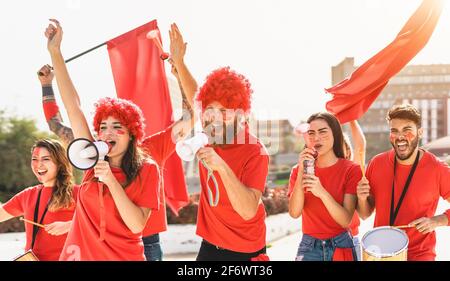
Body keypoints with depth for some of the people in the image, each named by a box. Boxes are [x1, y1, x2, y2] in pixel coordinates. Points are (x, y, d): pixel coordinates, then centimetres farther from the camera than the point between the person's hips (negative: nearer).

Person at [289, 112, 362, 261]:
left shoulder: (351, 170, -8)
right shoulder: (298, 170, -1)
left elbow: (346, 220, -15)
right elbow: (294, 212, -14)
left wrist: (322, 193, -29)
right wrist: (301, 173, -22)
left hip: (340, 246, -1)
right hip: (309, 247, 1)